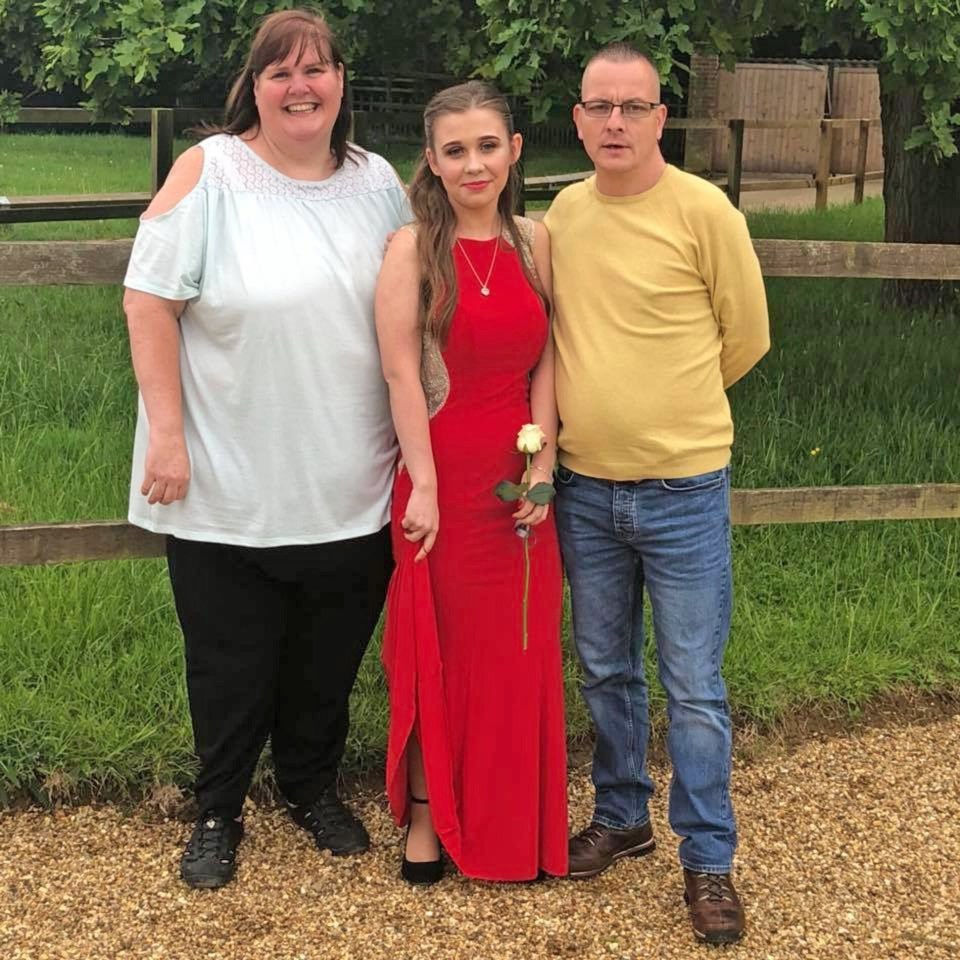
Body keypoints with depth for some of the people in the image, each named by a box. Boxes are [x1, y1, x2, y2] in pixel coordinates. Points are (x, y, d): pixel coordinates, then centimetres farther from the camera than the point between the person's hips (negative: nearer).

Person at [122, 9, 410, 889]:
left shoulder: (378, 182, 5)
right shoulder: (210, 171, -8)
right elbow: (149, 301, -10)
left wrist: (411, 432, 11)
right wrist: (167, 432, -14)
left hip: (351, 488, 4)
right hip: (228, 488, -3)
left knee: (328, 659, 16)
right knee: (231, 666, 10)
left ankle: (313, 787, 38)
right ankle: (219, 814, 29)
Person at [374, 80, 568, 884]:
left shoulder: (534, 243, 4)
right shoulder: (413, 249, -9)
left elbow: (544, 363, 3)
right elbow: (402, 374, -12)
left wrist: (543, 465, -6)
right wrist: (422, 487, -15)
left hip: (520, 479, 4)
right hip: (445, 476, -4)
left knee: (521, 652, 11)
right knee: (441, 647, 7)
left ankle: (515, 825, 28)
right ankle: (427, 816, 24)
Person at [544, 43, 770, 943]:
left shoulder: (704, 210, -10)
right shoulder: (561, 213, 3)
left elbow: (745, 337, 0)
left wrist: (669, 408, 9)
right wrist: (602, 404, 9)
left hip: (682, 489, -4)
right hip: (585, 488, 4)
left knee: (693, 687, 3)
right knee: (606, 672, 16)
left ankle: (708, 861, 17)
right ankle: (620, 816, 35)